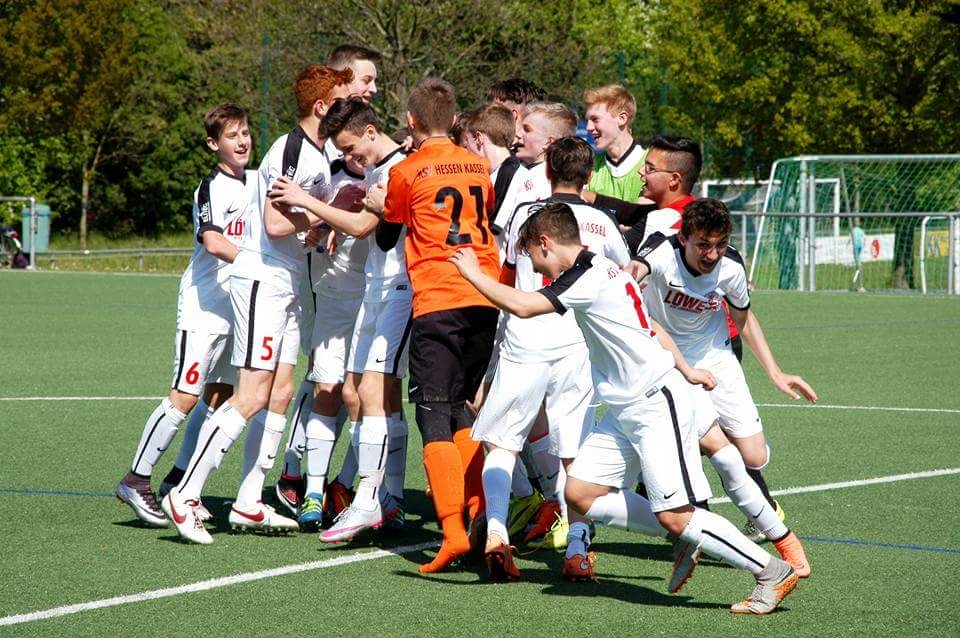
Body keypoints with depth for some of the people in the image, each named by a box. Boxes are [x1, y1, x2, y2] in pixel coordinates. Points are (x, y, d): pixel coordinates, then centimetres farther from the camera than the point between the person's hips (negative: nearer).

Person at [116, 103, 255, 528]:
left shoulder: (254, 184, 12)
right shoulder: (212, 187, -12)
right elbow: (213, 242, -26)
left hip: (236, 309, 8)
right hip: (203, 308, -8)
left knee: (218, 396, 8)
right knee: (185, 396, -12)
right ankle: (137, 480, -6)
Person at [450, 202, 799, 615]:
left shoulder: (588, 278, -17)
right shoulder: (602, 271, 14)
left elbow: (522, 306, -26)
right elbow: (652, 328, 24)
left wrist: (472, 273, -11)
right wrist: (685, 371, 33)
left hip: (657, 406, -10)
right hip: (628, 410, 10)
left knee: (674, 516, -12)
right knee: (579, 493, 3)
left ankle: (773, 572, -2)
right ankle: (690, 541, 11)